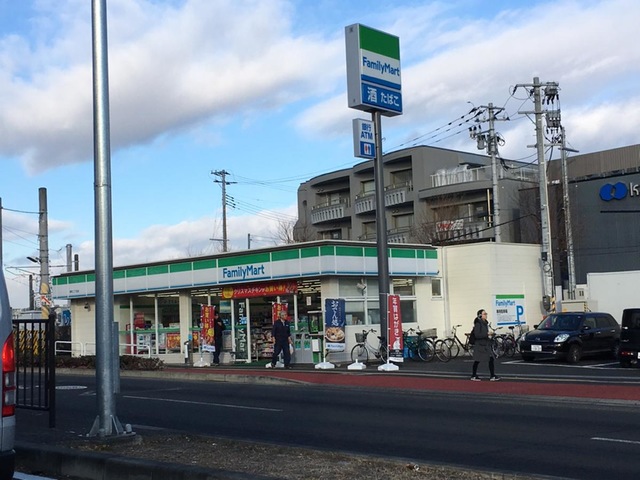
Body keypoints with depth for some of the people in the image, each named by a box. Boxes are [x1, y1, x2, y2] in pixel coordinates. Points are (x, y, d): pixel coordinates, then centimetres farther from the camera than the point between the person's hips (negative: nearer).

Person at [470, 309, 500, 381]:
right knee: (477, 360, 4)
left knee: (491, 359, -4)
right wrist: (487, 334, -23)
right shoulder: (478, 324, -14)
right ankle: (473, 376, 17)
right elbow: (477, 335, -21)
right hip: (479, 345, -7)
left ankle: (492, 376, -4)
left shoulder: (485, 323, 11)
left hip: (486, 344, 7)